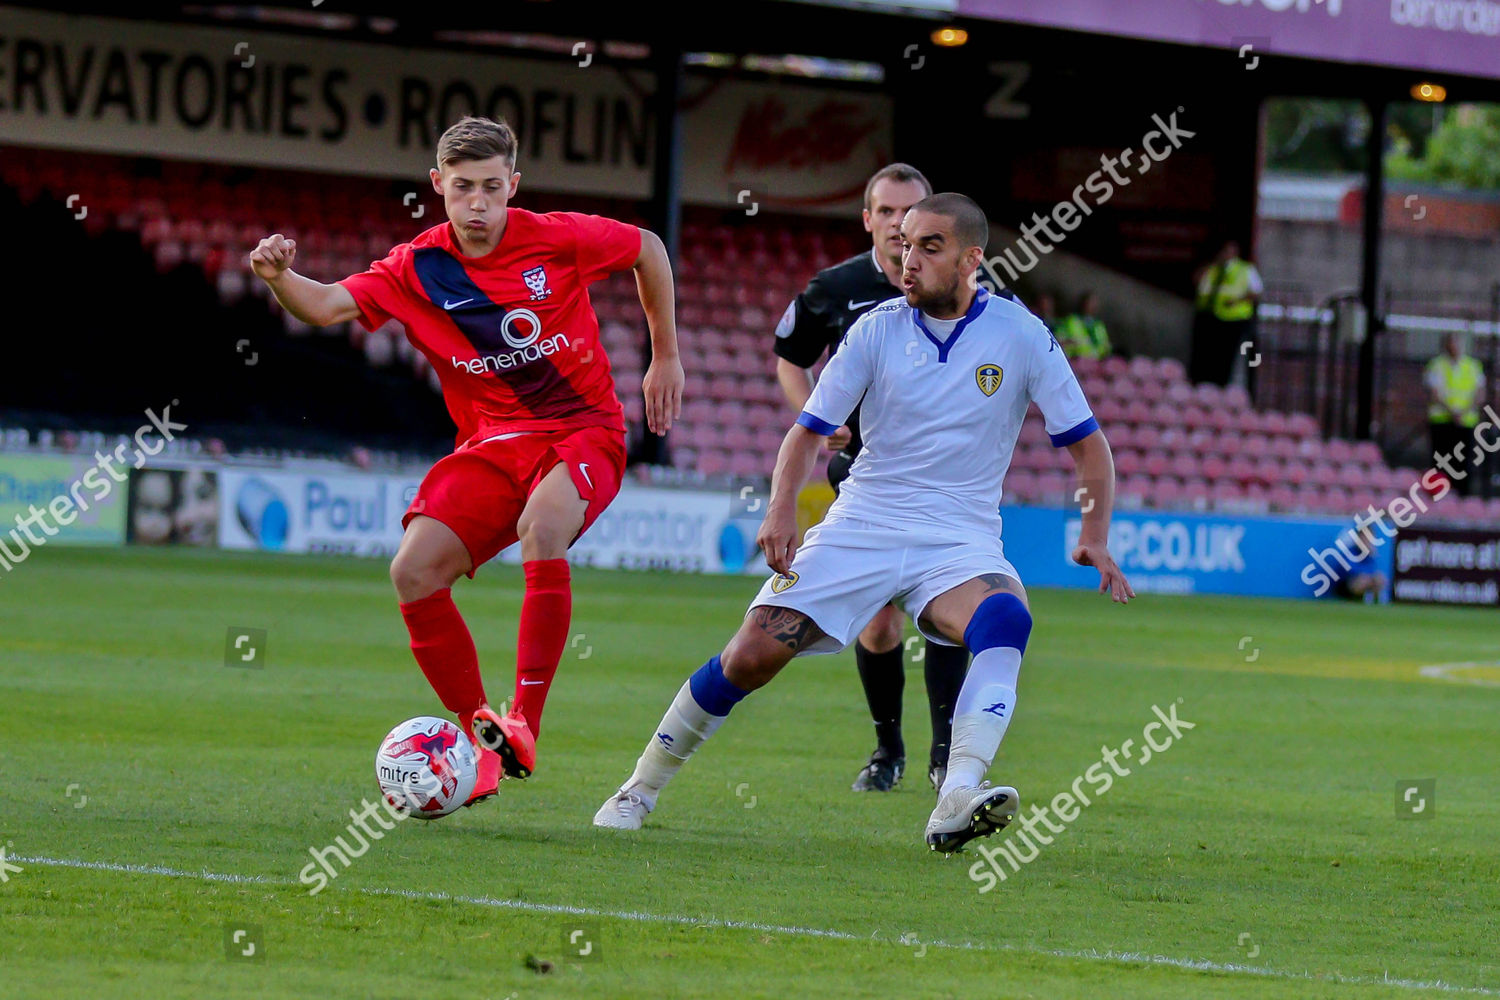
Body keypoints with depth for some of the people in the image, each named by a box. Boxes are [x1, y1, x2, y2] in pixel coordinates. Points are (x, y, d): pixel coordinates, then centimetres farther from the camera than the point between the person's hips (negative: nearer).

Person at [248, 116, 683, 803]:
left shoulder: (560, 240, -7)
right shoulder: (417, 268, -3)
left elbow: (648, 249, 11)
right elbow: (329, 306, -17)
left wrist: (666, 359, 16)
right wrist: (280, 279, -40)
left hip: (584, 431, -3)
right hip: (493, 443, 3)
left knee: (542, 524, -36)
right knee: (414, 572, -17)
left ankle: (523, 725, -31)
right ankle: (480, 737, -1)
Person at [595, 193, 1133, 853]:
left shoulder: (1021, 335, -2)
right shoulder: (877, 329, 0)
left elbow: (1087, 444, 3)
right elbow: (811, 429, 2)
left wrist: (1094, 538, -11)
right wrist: (781, 508, -17)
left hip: (960, 542, -1)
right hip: (861, 525, 1)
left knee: (1005, 620, -34)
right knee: (753, 653, -12)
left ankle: (956, 801, -46)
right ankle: (641, 788, 8)